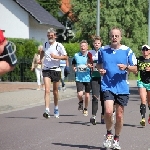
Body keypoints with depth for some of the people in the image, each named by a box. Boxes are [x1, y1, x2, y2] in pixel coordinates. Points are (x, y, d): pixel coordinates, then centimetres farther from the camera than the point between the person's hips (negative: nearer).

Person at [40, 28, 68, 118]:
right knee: (47, 90, -14)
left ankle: (56, 109, 32)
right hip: (46, 70, 2)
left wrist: (57, 57, -18)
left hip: (56, 70, -2)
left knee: (55, 91, 10)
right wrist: (40, 59, 19)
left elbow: (66, 57, -5)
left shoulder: (59, 46, -6)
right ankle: (47, 111, -21)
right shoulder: (45, 44, 6)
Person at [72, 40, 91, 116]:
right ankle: (80, 102, 21)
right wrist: (74, 68, 2)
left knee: (87, 95, 8)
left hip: (88, 78, -1)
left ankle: (85, 109, 30)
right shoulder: (76, 55, 3)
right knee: (80, 94, -14)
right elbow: (73, 63, 21)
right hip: (79, 78, 1)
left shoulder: (90, 55, -4)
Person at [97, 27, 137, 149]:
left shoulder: (127, 51, 0)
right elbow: (99, 64, 21)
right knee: (108, 111, -18)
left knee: (119, 115, 4)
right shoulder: (103, 50, 5)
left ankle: (116, 139, 25)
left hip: (122, 87, 0)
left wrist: (126, 67, -16)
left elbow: (135, 69, 3)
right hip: (107, 86, 0)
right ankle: (109, 134, 9)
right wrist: (100, 69, 0)